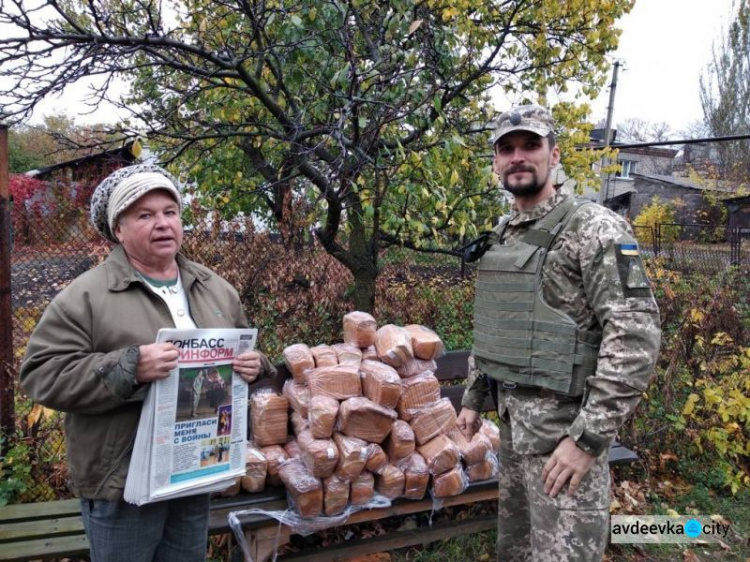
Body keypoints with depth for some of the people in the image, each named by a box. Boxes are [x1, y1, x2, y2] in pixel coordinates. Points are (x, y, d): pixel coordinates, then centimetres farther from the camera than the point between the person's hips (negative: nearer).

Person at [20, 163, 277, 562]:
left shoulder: (216, 289, 5)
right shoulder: (85, 296, -11)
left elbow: (246, 350, 14)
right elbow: (42, 373, -15)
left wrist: (253, 367, -10)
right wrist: (129, 368, -28)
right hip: (123, 483, -4)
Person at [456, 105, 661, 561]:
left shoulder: (595, 228, -14)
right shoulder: (500, 237, 10)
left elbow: (637, 336, -21)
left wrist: (588, 438, -22)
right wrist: (473, 396, 17)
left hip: (566, 421, -7)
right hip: (512, 416, 7)